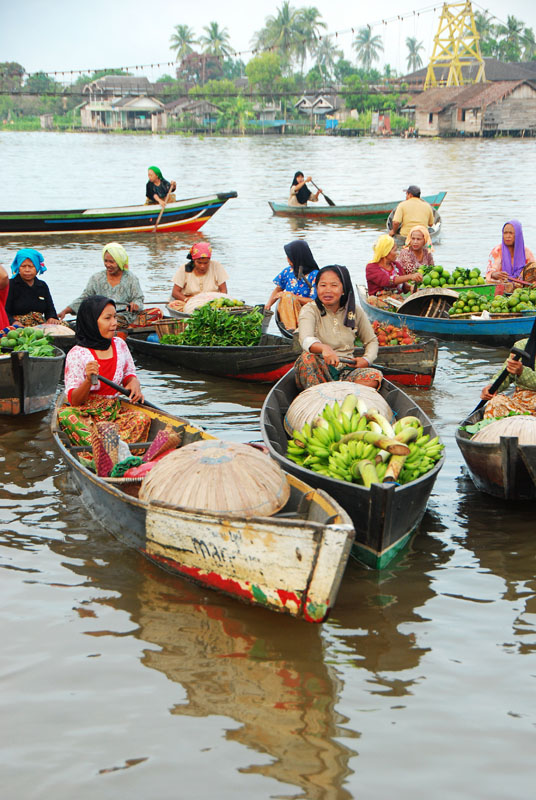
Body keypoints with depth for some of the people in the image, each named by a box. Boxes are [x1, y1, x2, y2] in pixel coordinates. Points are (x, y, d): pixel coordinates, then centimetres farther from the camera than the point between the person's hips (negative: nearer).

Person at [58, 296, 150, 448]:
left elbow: (129, 374, 22)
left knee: (142, 418, -26)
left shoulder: (120, 345, 8)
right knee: (65, 415, -36)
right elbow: (74, 401, -9)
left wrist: (133, 382, -4)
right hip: (85, 415, -4)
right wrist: (88, 380, -29)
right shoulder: (76, 354, -7)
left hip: (114, 412, 4)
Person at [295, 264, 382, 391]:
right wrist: (324, 348, -47)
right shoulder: (309, 310, -3)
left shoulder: (355, 312, 9)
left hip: (346, 371, 3)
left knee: (375, 376, -26)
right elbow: (306, 340, -23)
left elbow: (372, 341, 19)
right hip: (319, 369, -3)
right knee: (307, 357, -35)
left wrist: (366, 359, -5)